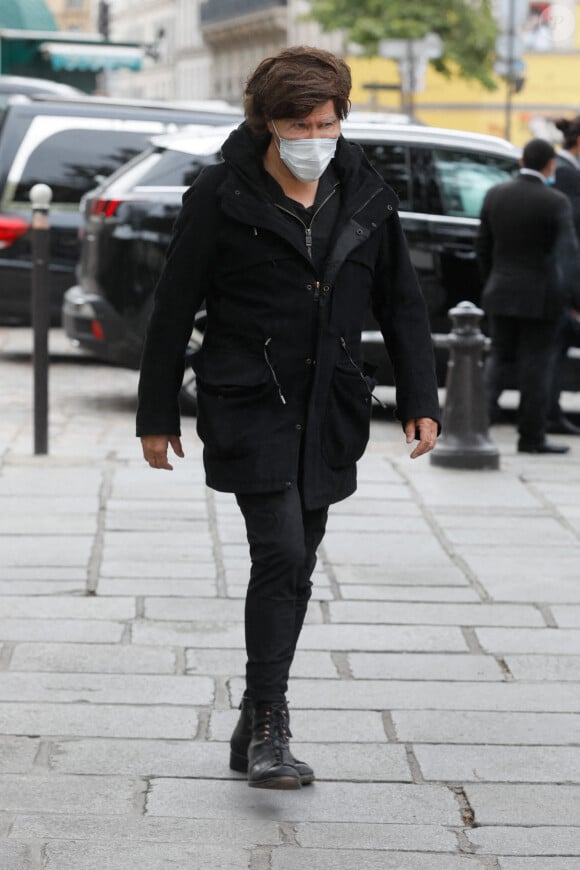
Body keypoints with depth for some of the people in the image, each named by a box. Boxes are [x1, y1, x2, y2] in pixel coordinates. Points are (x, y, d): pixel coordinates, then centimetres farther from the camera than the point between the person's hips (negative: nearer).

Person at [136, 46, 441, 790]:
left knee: (295, 565, 9)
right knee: (281, 555, -16)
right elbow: (174, 306, -3)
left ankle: (254, 726, 22)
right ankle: (269, 734, -9)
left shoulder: (365, 197, 4)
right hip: (249, 404, -5)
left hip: (329, 413, 5)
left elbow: (401, 303, 11)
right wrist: (156, 414, -1)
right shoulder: (223, 195, -8)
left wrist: (419, 400, 5)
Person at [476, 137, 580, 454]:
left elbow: (483, 246, 9)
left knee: (498, 356, 16)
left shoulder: (495, 195, 3)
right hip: (540, 296, -4)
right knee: (535, 363, 3)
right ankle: (531, 436, 7)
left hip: (501, 293, 4)